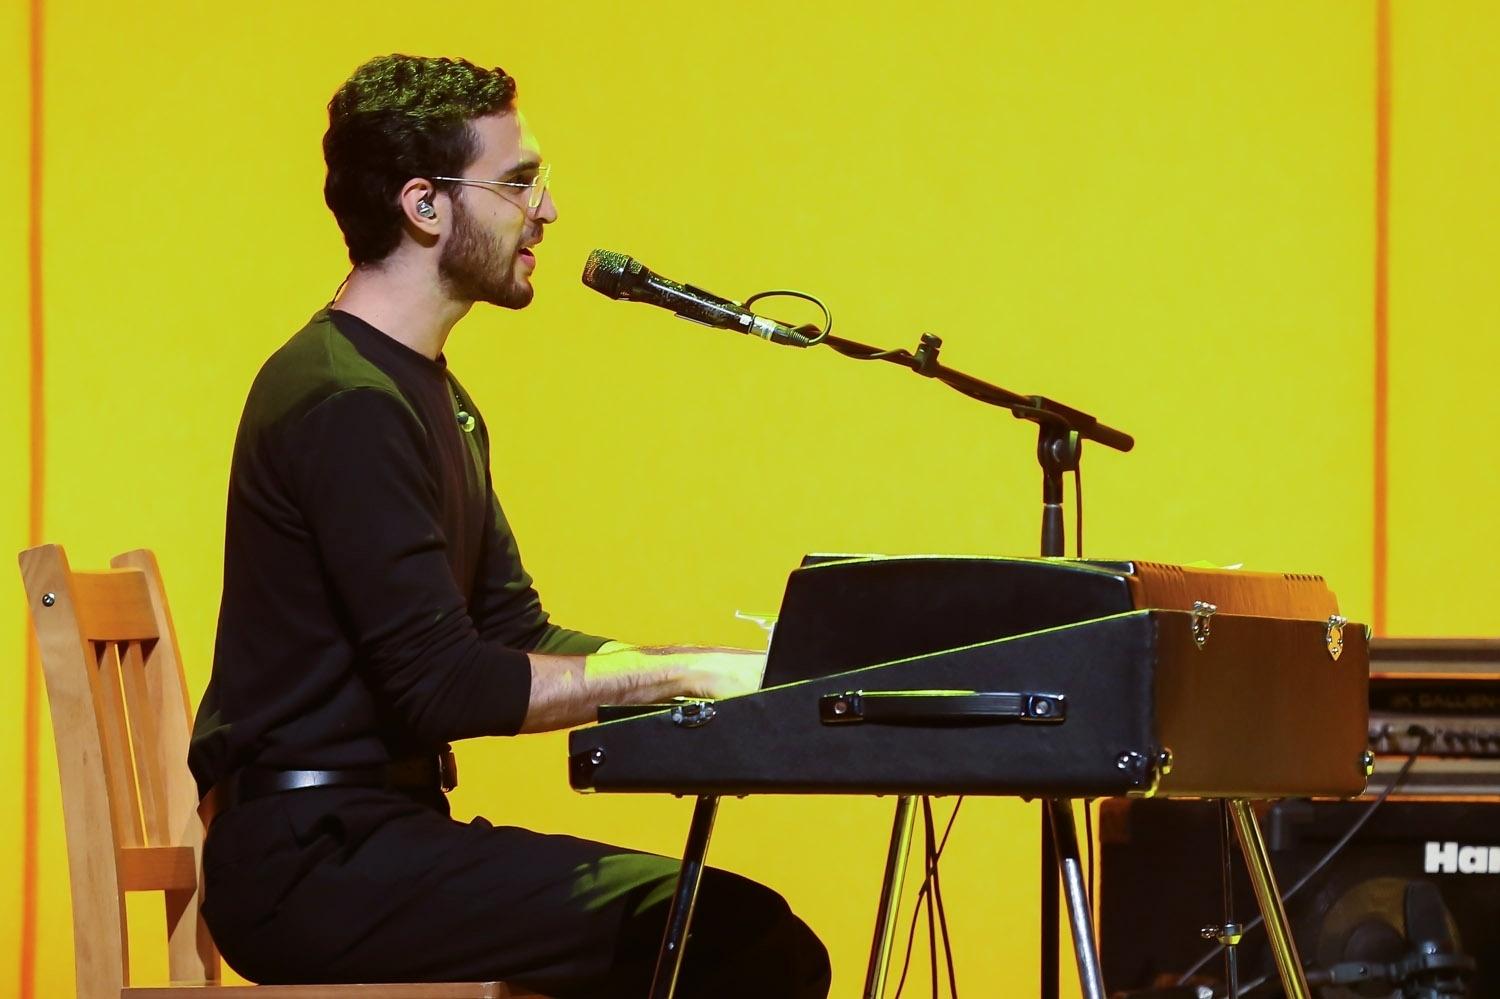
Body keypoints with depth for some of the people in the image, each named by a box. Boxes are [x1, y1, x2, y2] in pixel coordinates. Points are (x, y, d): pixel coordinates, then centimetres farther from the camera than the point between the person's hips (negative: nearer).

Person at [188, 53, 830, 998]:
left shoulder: (434, 398, 19)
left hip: (371, 832, 10)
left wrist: (746, 670, 4)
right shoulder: (347, 405, -15)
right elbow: (441, 687, -20)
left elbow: (516, 636, 17)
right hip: (317, 861, -10)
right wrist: (680, 674, -13)